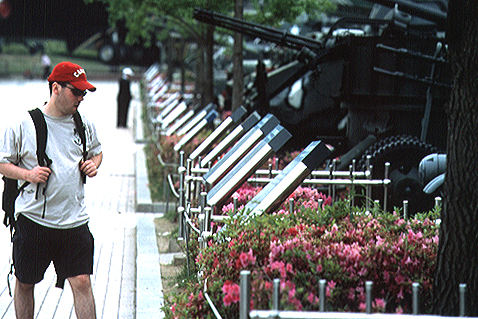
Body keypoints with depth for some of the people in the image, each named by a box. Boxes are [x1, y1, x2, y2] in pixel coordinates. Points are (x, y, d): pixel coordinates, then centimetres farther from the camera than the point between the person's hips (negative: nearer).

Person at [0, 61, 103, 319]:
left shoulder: (84, 124, 7)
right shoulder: (23, 125, -5)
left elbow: (97, 151, 25)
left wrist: (94, 164, 3)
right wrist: (27, 174, -15)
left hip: (74, 220, 2)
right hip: (33, 218, -2)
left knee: (82, 282, -6)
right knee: (24, 283, 11)